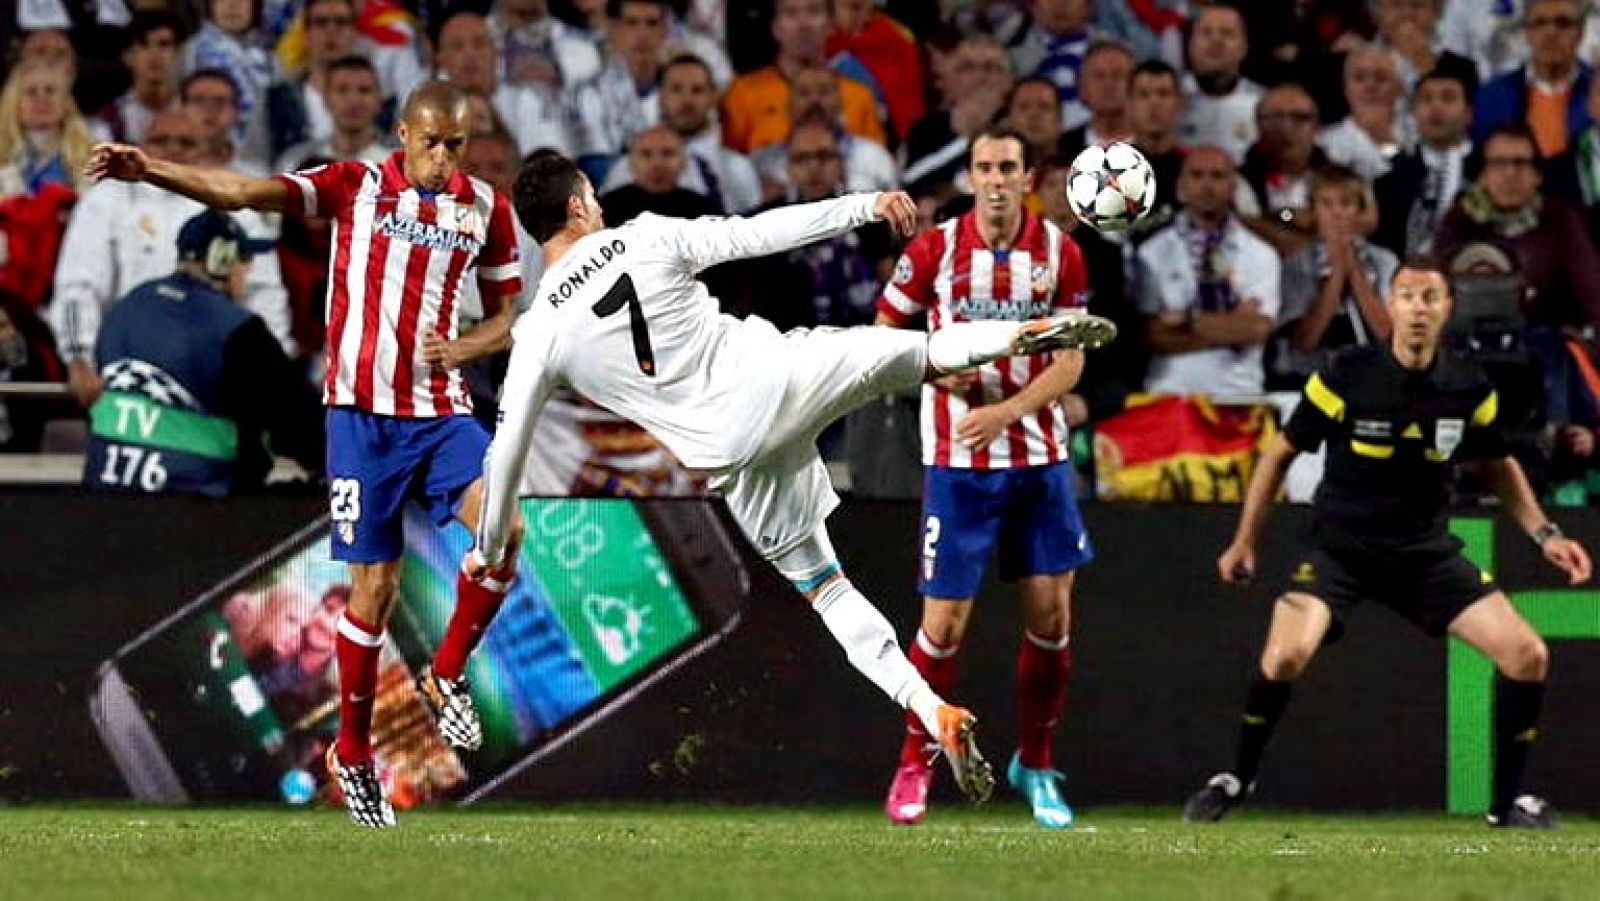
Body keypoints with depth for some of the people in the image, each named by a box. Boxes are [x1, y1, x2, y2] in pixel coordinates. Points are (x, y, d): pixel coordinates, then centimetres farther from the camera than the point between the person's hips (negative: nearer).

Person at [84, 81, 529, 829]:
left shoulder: (486, 208, 6)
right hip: (364, 411, -2)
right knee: (374, 587, -2)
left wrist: (459, 350, -8)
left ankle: (446, 677, -1)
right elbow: (243, 192, -11)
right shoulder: (356, 186, -2)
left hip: (442, 412, 2)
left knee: (505, 527, -23)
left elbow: (506, 318, 14)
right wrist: (147, 171, -25)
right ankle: (352, 751, 15)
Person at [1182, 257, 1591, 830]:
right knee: (1287, 653, -29)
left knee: (1527, 655, -10)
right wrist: (1245, 541, 1)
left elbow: (1499, 466, 14)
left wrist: (1544, 535, 3)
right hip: (1340, 546, -3)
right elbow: (1281, 453, 0)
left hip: (1427, 552, 3)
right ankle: (1237, 779, -2)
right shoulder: (1346, 377, -14)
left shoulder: (1470, 388, -5)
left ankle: (1509, 800, 9)